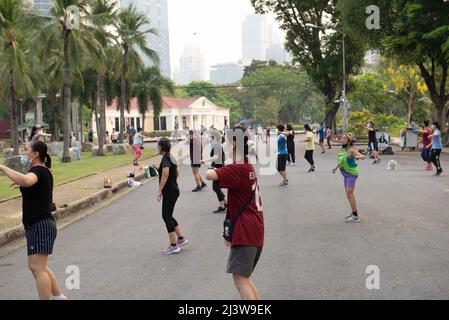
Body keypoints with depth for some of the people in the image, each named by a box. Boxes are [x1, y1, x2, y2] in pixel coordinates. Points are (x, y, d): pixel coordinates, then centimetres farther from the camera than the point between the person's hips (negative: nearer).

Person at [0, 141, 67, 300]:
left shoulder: (38, 171, -15)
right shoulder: (44, 171, 15)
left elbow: (25, 180, -40)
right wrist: (23, 185, 26)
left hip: (40, 225, -11)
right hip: (38, 225, 11)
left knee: (38, 268, -10)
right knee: (37, 266, 18)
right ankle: (58, 296, 26)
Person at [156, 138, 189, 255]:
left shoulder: (165, 159, -16)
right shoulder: (171, 158, 13)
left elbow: (165, 174, -31)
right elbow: (177, 172, 27)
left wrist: (159, 190, -27)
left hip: (169, 192, -9)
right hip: (174, 189, 9)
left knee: (167, 217, -2)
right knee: (168, 216, 17)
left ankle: (173, 245, 2)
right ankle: (181, 238, 19)